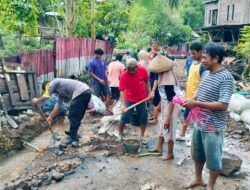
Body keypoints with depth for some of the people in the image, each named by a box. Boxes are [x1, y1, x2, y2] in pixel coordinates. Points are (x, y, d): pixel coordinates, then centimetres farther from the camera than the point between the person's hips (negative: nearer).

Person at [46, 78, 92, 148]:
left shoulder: (54, 82, 9)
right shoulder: (61, 92, 32)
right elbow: (58, 106, 32)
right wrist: (50, 117, 34)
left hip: (81, 92, -10)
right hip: (87, 92, 10)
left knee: (73, 116, -1)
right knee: (77, 117, 20)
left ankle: (72, 138, 6)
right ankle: (73, 134, 34)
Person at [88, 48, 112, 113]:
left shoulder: (102, 60, 7)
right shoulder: (92, 62, -10)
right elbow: (91, 73, -11)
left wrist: (106, 78, 0)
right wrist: (99, 79, -15)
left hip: (104, 81, 6)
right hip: (97, 82, -5)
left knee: (109, 94, 4)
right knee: (96, 96, 2)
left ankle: (107, 108, 16)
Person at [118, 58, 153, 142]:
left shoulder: (142, 70, -14)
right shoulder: (124, 76, -21)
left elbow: (147, 81, 3)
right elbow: (122, 91, -23)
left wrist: (149, 92, 0)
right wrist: (123, 104, -32)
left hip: (141, 99, 3)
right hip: (129, 99, -2)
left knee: (143, 118, 8)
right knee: (124, 117, -2)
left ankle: (142, 136, 25)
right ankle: (120, 135, 18)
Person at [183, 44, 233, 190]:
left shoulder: (226, 77, -19)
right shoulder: (206, 73, 5)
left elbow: (223, 105, -25)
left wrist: (196, 104, -24)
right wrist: (190, 101, -5)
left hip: (213, 127, -8)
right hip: (199, 123, 8)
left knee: (213, 159, 11)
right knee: (198, 154, 22)